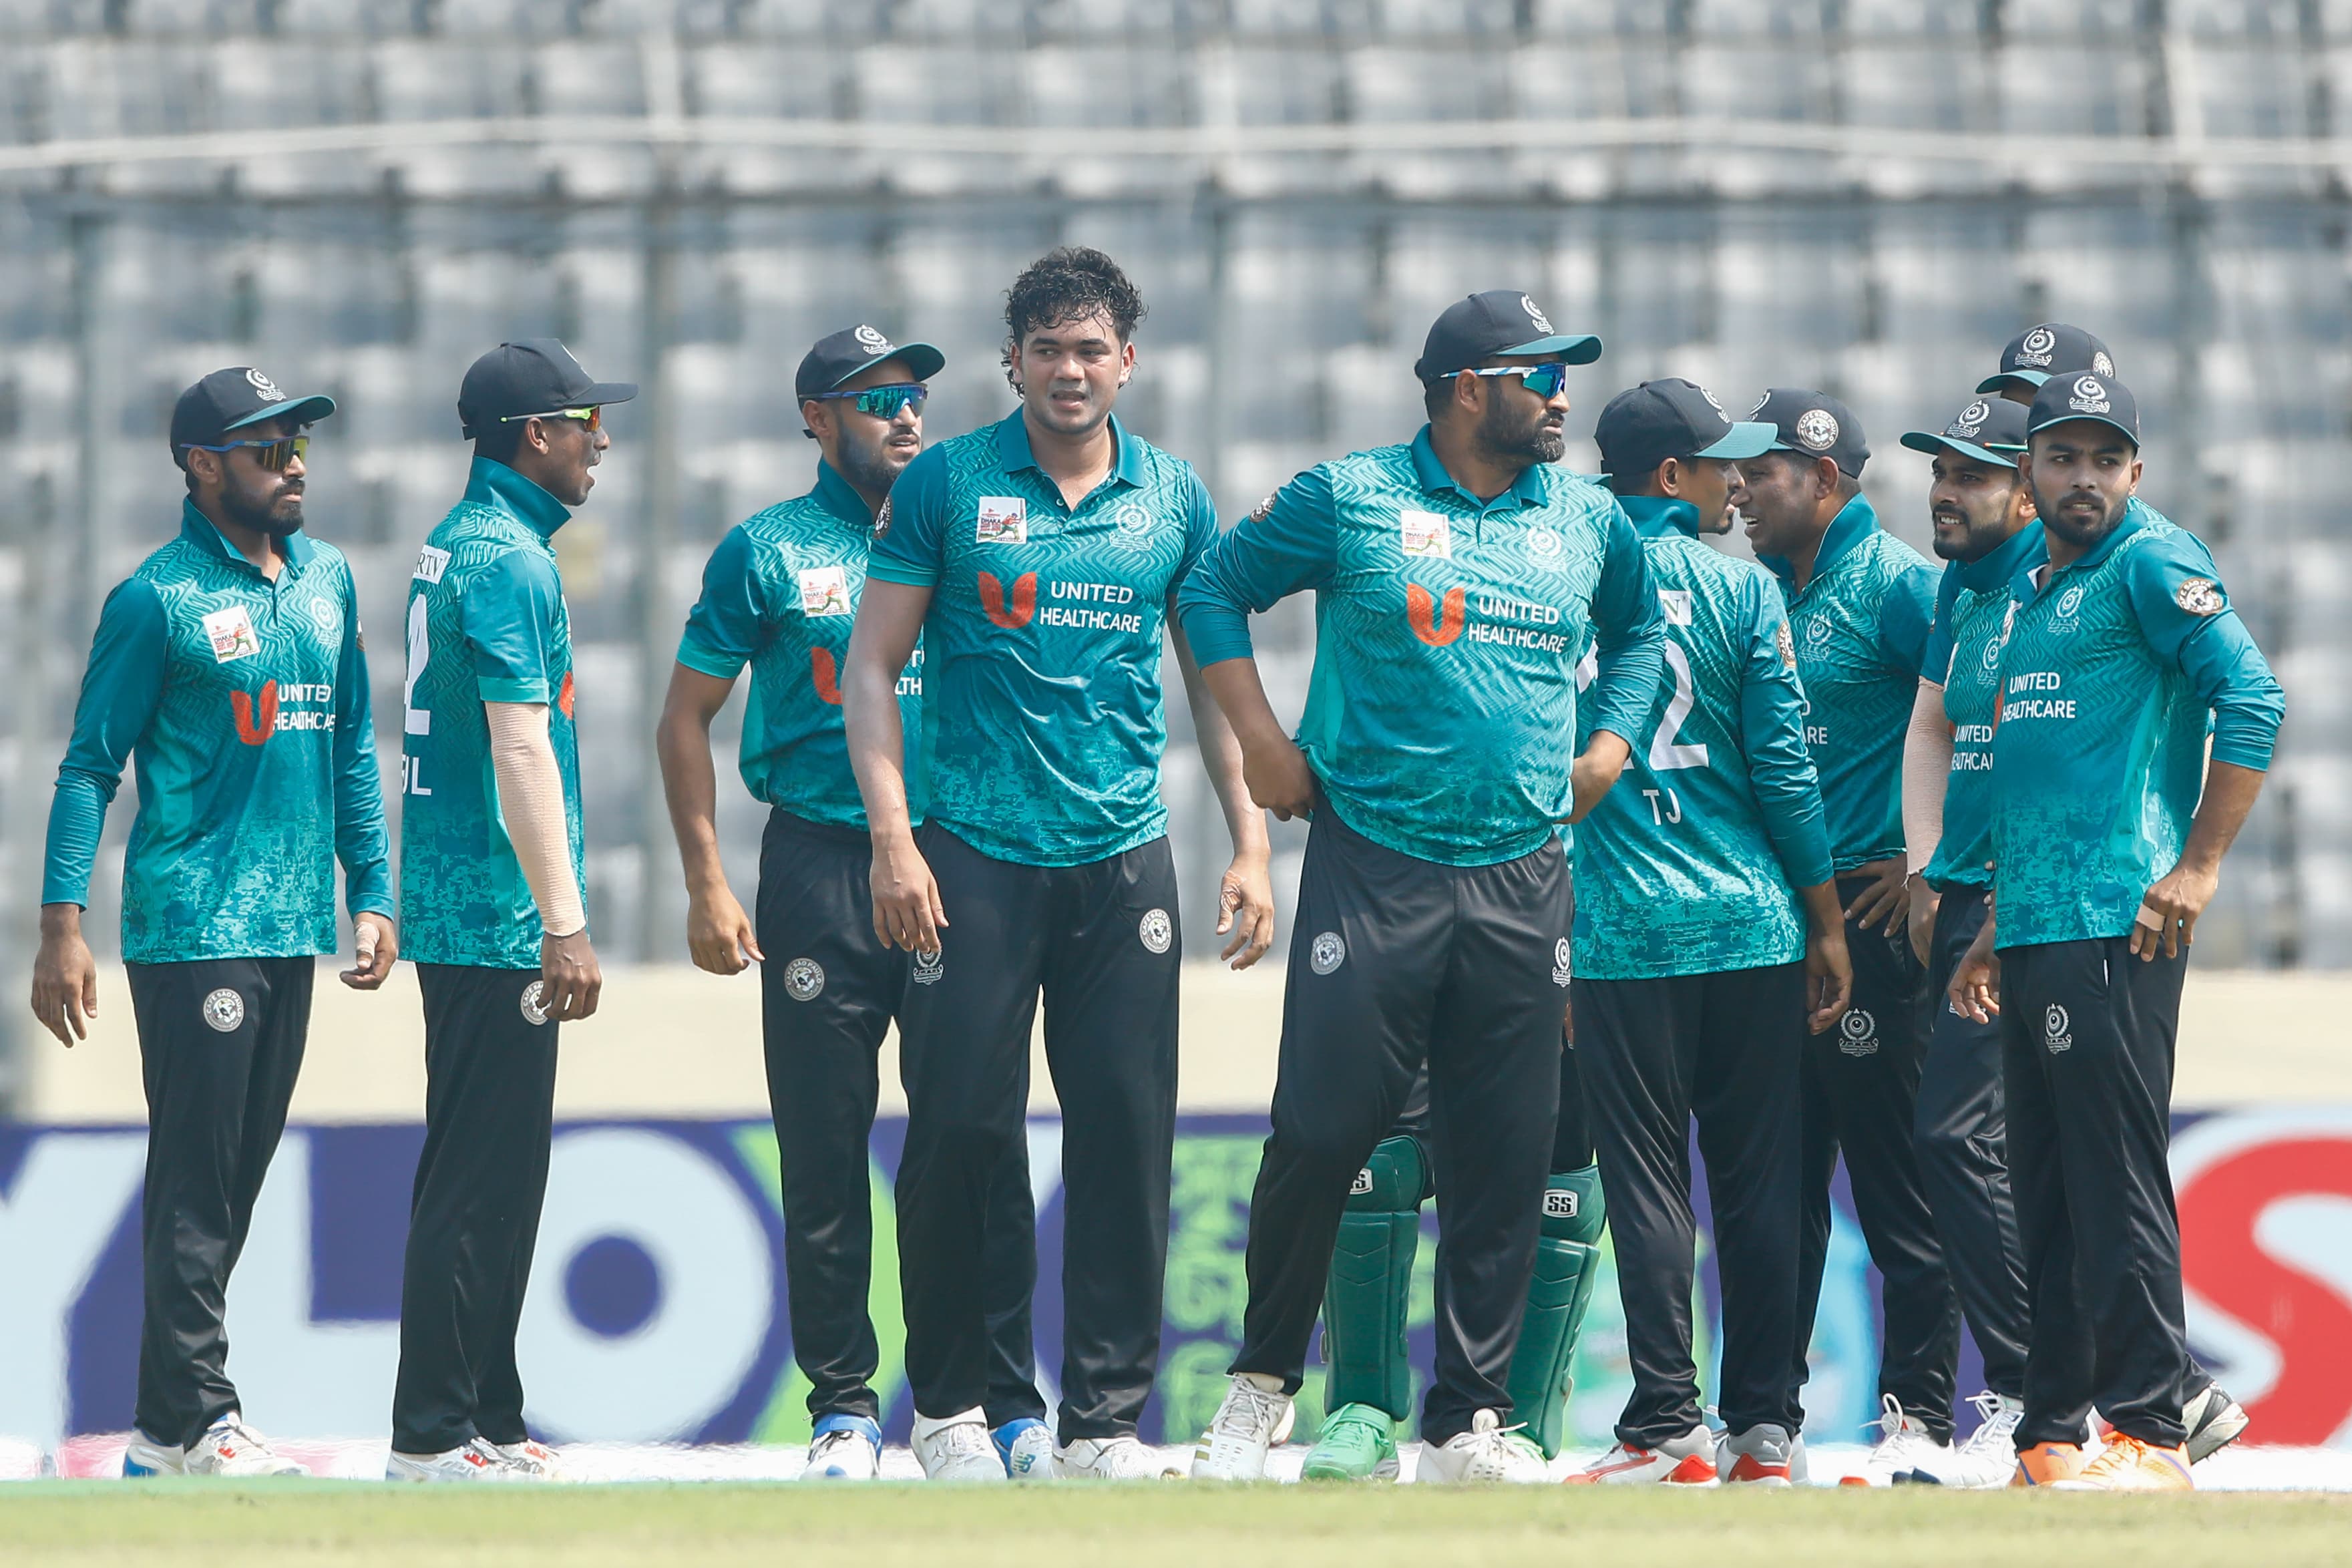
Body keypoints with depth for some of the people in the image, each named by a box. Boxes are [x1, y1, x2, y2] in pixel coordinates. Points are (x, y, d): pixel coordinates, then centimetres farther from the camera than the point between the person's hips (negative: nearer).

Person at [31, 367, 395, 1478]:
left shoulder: (327, 581, 13)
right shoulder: (158, 598, -7)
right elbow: (91, 766, -7)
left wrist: (371, 893, 14)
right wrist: (62, 923, -13)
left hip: (294, 927, 7)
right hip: (191, 924, -7)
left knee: (237, 1174, 8)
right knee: (197, 1174, -8)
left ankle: (175, 1415, 13)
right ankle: (186, 1421, -7)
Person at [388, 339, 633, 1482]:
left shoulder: (452, 548, 17)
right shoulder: (508, 560, -14)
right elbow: (522, 749, -20)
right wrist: (565, 925, -21)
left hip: (448, 908, 10)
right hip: (498, 916, -10)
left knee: (492, 1171, 13)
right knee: (483, 1175, -9)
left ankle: (487, 1422, 17)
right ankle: (434, 1438, -9)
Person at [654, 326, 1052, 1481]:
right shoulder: (769, 552, 4)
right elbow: (687, 716, 5)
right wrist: (707, 886, -3)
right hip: (821, 875, -2)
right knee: (826, 1150, -1)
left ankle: (1012, 1402, 3)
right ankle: (845, 1407, 5)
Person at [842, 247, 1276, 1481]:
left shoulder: (1176, 500, 9)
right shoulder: (947, 485, 1)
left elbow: (1218, 681, 16)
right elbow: (872, 666, 1)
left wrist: (1250, 846, 7)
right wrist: (892, 839, -8)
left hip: (1122, 858, 2)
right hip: (973, 858, -2)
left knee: (1126, 1137, -1)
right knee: (960, 1128, -3)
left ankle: (1103, 1418, 4)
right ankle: (949, 1403, 10)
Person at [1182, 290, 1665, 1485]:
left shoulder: (1589, 523, 12)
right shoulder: (1350, 500, -1)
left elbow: (1640, 632, 29)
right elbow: (1216, 587, 7)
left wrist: (1609, 748, 14)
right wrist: (1262, 743, 0)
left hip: (1523, 881, 4)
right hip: (1372, 868, -4)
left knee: (1504, 1161, 1)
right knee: (1324, 1130, -8)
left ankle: (1469, 1425, 8)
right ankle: (1262, 1384, 10)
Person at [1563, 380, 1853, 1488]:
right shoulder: (1742, 590, 0)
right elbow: (1784, 769, -1)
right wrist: (1827, 922, 7)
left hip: (1617, 928, 0)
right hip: (1752, 923, 0)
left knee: (1647, 1178, 1)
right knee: (1757, 1179, 6)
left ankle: (1669, 1427, -4)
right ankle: (1762, 1428, 7)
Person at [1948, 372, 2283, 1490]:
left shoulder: (2151, 563, -5)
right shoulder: (2031, 589, 21)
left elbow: (2251, 699, -16)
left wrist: (2198, 869, -18)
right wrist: (1995, 924, 24)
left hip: (2116, 927, -9)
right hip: (2035, 931, 9)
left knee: (2115, 1184, -9)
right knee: (2046, 1190, 10)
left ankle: (2149, 1434, -8)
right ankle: (2053, 1431, 14)